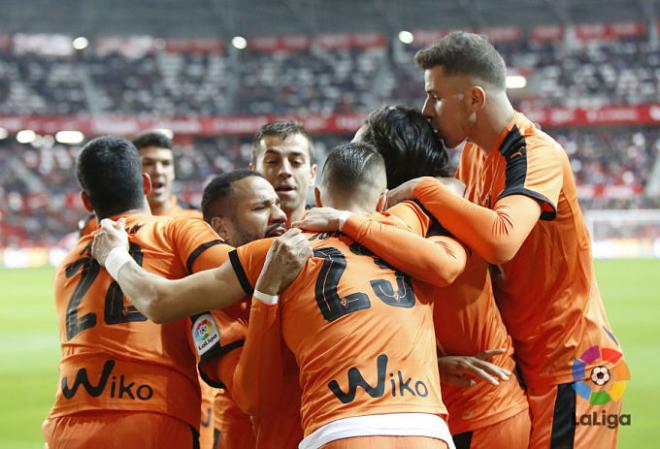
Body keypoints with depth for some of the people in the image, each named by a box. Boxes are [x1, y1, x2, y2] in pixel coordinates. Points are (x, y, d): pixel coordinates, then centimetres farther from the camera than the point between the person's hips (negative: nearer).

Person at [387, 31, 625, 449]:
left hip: (570, 366, -8)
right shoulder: (474, 153, 9)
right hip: (528, 362, 8)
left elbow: (501, 240, -36)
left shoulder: (538, 155, -19)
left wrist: (425, 188, -25)